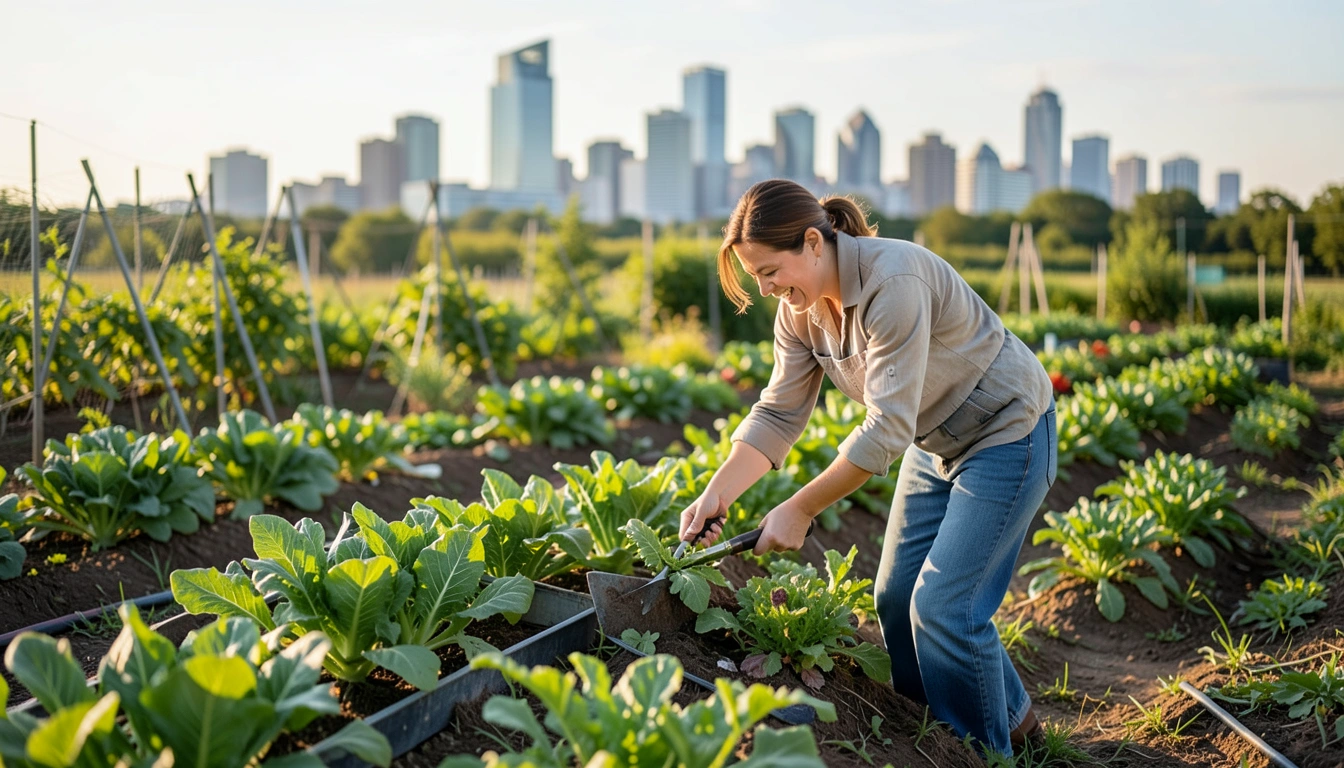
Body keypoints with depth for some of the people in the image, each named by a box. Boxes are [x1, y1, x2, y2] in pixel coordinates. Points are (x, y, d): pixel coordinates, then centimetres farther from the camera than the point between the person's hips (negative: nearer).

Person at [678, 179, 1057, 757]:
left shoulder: (894, 282, -34)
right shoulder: (799, 308, -7)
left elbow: (887, 429, -34)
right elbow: (777, 413, -4)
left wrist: (799, 510, -29)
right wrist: (716, 494, -17)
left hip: (1008, 433, -9)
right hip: (936, 444, 9)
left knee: (943, 606, -10)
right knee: (896, 597, 10)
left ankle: (988, 751, 13)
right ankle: (1012, 714, 29)